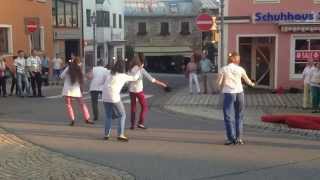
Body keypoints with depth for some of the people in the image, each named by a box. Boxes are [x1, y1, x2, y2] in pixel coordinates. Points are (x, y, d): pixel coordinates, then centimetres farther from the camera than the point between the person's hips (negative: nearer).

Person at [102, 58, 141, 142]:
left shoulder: (109, 74, 13)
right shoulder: (123, 76, 0)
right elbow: (134, 78, 12)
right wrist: (139, 70, 29)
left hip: (105, 97, 5)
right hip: (114, 98, -5)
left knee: (108, 116, 18)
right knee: (122, 115, 9)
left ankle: (106, 134, 17)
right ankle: (120, 135, 2)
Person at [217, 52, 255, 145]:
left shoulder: (224, 69, -5)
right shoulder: (240, 69, 1)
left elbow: (219, 83, -1)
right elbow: (247, 80, 16)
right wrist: (252, 84, 38)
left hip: (228, 93, -2)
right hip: (239, 93, 2)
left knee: (228, 116, 4)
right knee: (239, 116, 13)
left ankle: (231, 138, 0)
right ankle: (238, 138, 13)